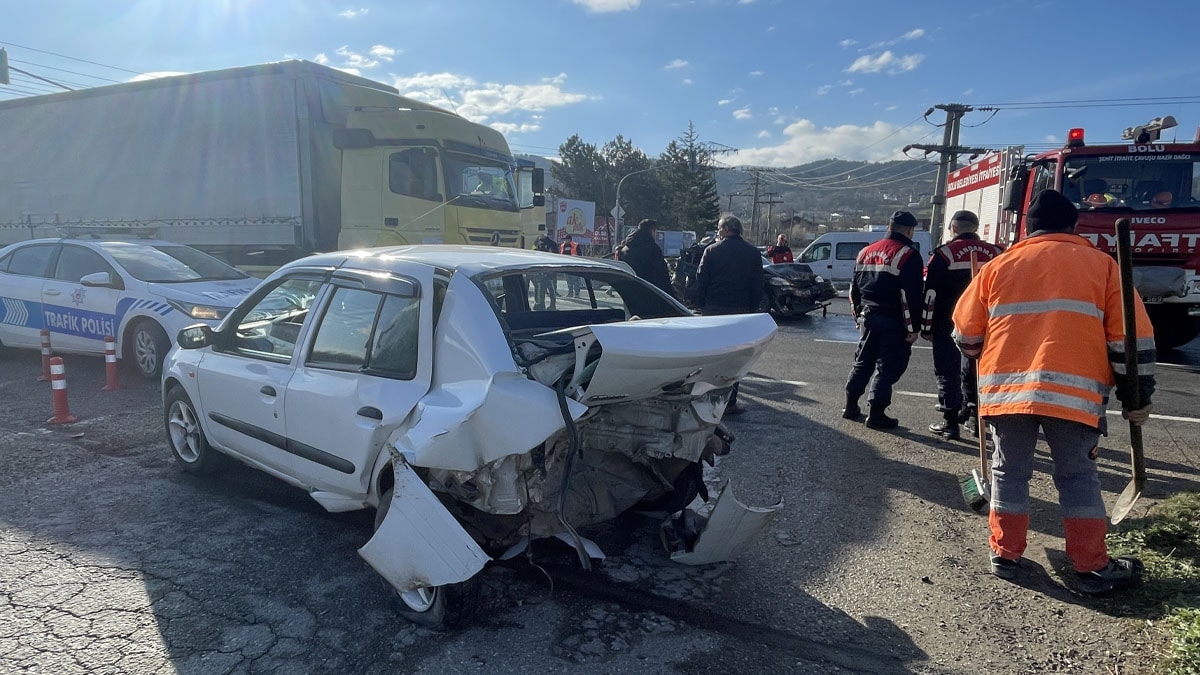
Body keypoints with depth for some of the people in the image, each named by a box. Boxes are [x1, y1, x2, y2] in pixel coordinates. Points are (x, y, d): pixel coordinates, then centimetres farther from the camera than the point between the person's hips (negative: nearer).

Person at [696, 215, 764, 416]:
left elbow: (700, 281, -2)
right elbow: (757, 286, 4)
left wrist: (701, 305, 6)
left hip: (713, 309, 0)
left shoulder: (711, 250, -2)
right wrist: (752, 309, 10)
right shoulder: (753, 253, 4)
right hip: (740, 311, 1)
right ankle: (729, 402, 4)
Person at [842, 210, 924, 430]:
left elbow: (854, 289, 16)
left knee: (862, 362, 17)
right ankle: (876, 414, 0)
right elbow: (911, 296, -16)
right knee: (887, 368, 0)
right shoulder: (908, 255, -11)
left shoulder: (866, 252, 11)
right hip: (892, 322, -7)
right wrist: (913, 328, -12)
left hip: (868, 318, 7)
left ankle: (851, 407, 22)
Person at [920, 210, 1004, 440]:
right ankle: (975, 416, 23)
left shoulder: (944, 254, -8)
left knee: (948, 373, 2)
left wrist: (926, 327, -5)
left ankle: (950, 422, 2)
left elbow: (930, 294, -10)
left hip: (949, 326, -5)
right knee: (973, 371, 18)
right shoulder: (995, 254, 8)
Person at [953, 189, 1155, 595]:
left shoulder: (999, 265, 11)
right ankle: (1093, 568, 17)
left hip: (1005, 388, 1)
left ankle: (1005, 554, 21)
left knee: (1009, 473, 13)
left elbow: (965, 333, 12)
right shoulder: (1100, 264, 9)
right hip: (1072, 391, -1)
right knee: (1077, 477, 11)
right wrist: (1137, 397, 11)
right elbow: (1131, 338, 4)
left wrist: (990, 362, 31)